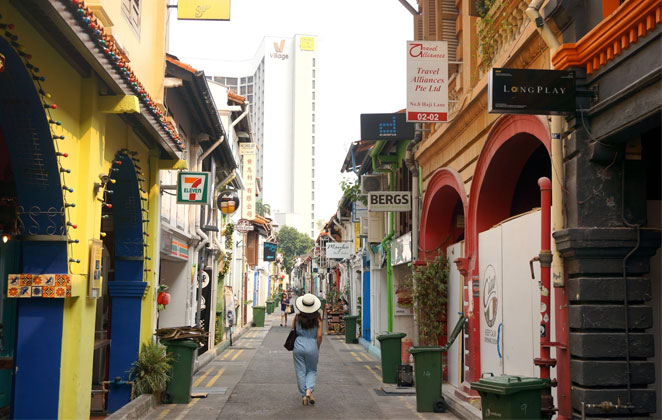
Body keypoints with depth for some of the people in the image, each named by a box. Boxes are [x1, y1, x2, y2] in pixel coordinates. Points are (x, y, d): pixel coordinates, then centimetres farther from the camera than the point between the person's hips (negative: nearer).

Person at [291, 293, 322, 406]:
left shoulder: (297, 317, -3)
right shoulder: (317, 318, -6)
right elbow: (319, 335, -7)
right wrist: (317, 349, 5)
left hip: (299, 345, 1)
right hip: (312, 346, 0)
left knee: (300, 371, 10)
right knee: (312, 370, 15)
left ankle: (303, 395, 11)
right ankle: (309, 390, -6)